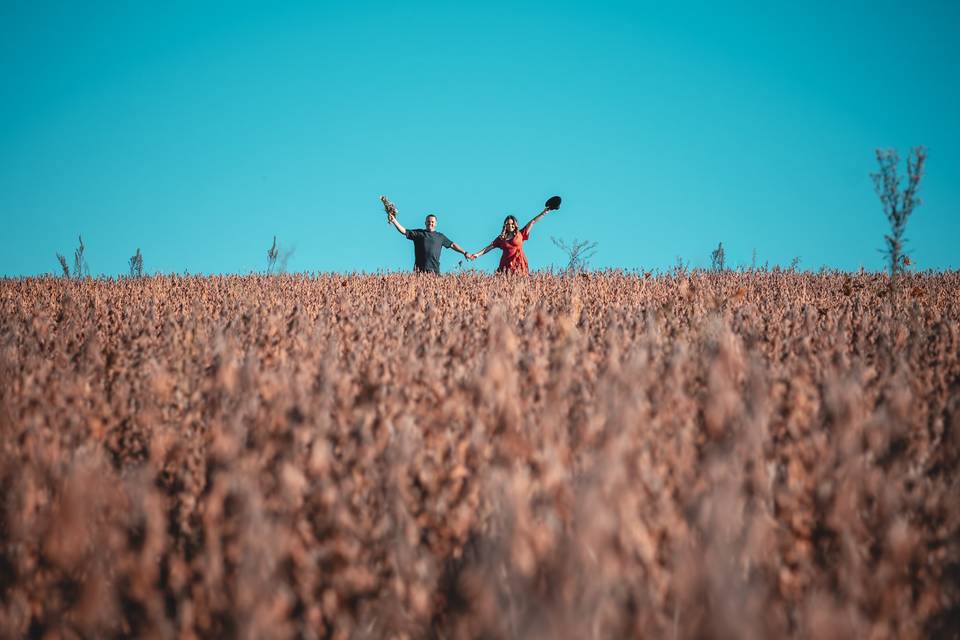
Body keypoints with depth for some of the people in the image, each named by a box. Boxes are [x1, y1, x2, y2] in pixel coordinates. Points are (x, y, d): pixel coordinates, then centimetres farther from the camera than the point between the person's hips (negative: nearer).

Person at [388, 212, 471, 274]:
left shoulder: (440, 236, 19)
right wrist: (394, 221, 0)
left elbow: (452, 245, 23)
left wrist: (465, 253, 19)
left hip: (434, 269, 1)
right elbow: (404, 231, 9)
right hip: (420, 269, -1)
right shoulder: (418, 233, 14)